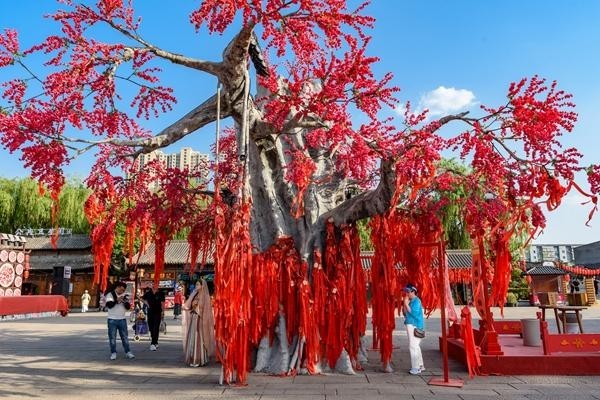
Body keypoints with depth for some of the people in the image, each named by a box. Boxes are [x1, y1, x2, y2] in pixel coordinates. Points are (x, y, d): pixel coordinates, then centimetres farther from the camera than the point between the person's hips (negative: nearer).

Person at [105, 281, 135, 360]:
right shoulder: (110, 294, -3)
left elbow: (128, 307, 3)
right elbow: (109, 305, -17)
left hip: (122, 319, 3)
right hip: (112, 320, -3)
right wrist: (117, 300, -28)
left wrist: (125, 301, -15)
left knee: (125, 337, 6)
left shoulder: (124, 296, 8)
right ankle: (113, 353, 12)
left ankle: (128, 352, 11)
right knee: (112, 337, 2)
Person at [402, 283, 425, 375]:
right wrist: (404, 304, -2)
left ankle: (415, 368, -2)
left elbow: (413, 313, -22)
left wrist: (406, 304, -18)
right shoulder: (410, 301, 11)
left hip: (415, 326, -10)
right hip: (411, 325, 10)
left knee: (413, 346, -7)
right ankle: (420, 366, 30)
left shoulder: (416, 301, -14)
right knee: (416, 346, 18)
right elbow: (405, 313, 10)